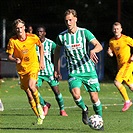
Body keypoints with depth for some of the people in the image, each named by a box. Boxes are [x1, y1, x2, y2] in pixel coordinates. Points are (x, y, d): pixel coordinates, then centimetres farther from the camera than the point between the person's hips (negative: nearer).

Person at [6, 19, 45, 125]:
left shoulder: (33, 38, -9)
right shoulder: (12, 41, -11)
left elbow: (40, 46, 11)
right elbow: (9, 56, -5)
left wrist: (42, 61, 9)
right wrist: (15, 59, -27)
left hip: (33, 65, -2)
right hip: (22, 69, 2)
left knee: (31, 86, -29)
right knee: (29, 96, 3)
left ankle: (38, 105, -3)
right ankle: (39, 116, 16)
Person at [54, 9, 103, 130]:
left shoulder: (84, 32, -5)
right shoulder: (62, 36, 1)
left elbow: (99, 46, -11)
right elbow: (57, 52, 17)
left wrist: (92, 51, -34)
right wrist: (57, 70, 16)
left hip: (88, 70, -1)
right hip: (73, 72, 1)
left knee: (94, 97, -2)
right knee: (76, 94, -24)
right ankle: (84, 110, 9)